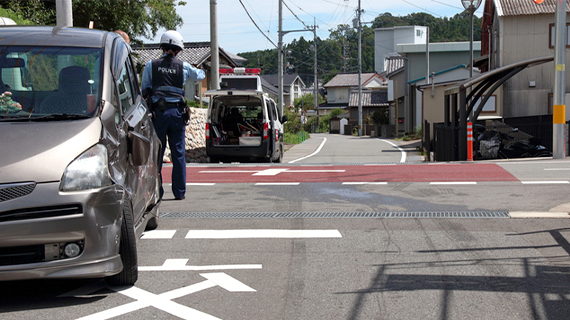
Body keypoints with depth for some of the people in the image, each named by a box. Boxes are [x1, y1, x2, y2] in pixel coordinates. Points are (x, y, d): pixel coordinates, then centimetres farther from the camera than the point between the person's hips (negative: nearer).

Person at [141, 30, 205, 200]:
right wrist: (201, 71, 47)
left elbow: (144, 91, 5)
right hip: (176, 112, 1)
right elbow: (199, 75, 25)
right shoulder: (183, 66, 4)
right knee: (178, 153, 6)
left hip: (158, 112, -1)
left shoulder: (151, 65, 2)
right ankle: (179, 191, 9)